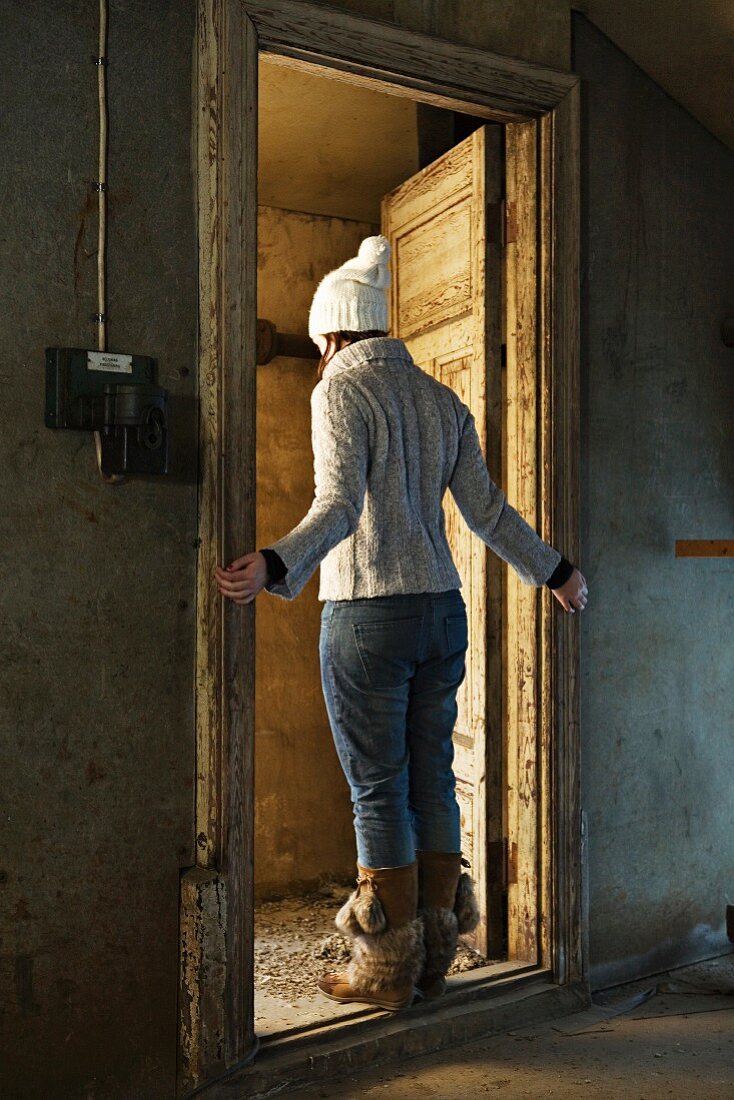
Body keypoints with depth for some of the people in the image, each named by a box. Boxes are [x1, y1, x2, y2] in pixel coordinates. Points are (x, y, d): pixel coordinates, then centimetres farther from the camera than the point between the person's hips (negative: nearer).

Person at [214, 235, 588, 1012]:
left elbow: (340, 504, -19)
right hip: (441, 607, 7)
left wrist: (274, 568, -32)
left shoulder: (340, 390, -5)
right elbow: (486, 510, 12)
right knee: (433, 779, 10)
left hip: (368, 612, -6)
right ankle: (434, 953, 19)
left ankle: (388, 968, 9)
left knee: (378, 789, 0)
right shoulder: (441, 399, 14)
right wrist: (554, 571, 23)